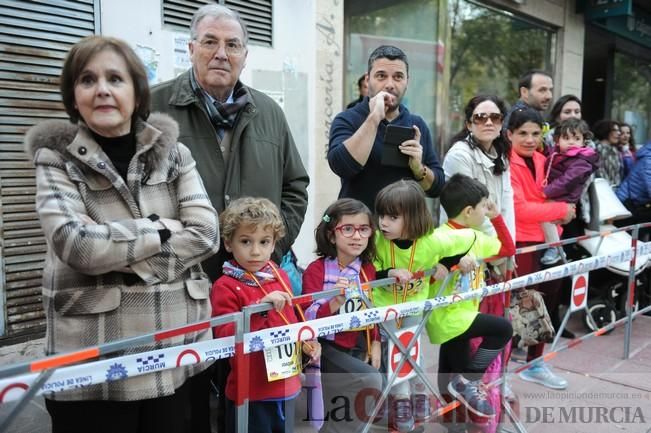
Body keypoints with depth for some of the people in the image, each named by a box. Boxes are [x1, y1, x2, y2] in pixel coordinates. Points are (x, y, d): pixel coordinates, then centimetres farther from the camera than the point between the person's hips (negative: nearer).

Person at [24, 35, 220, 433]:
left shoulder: (173, 152, 5)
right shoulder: (57, 158, 0)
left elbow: (206, 233, -7)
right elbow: (75, 244, -16)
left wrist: (122, 258, -13)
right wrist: (163, 230, -11)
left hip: (179, 348, 2)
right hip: (92, 358, -2)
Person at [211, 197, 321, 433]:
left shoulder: (281, 277, 6)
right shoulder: (225, 287, -14)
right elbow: (225, 336, -23)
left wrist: (305, 342, 5)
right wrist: (260, 308, -32)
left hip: (287, 386, 6)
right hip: (251, 394, -6)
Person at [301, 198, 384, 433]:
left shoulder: (368, 269, 5)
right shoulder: (316, 270, -11)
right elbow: (309, 318, -20)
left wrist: (375, 343, 5)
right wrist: (334, 303, -37)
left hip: (358, 347, 6)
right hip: (325, 347, -6)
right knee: (371, 381, -23)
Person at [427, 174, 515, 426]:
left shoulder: (475, 237, 9)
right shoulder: (440, 237, -19)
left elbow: (508, 249, 19)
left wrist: (497, 217, 12)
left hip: (459, 315, 9)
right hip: (448, 317, -9)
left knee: (454, 383, 15)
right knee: (502, 329, -13)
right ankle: (467, 382, -1)